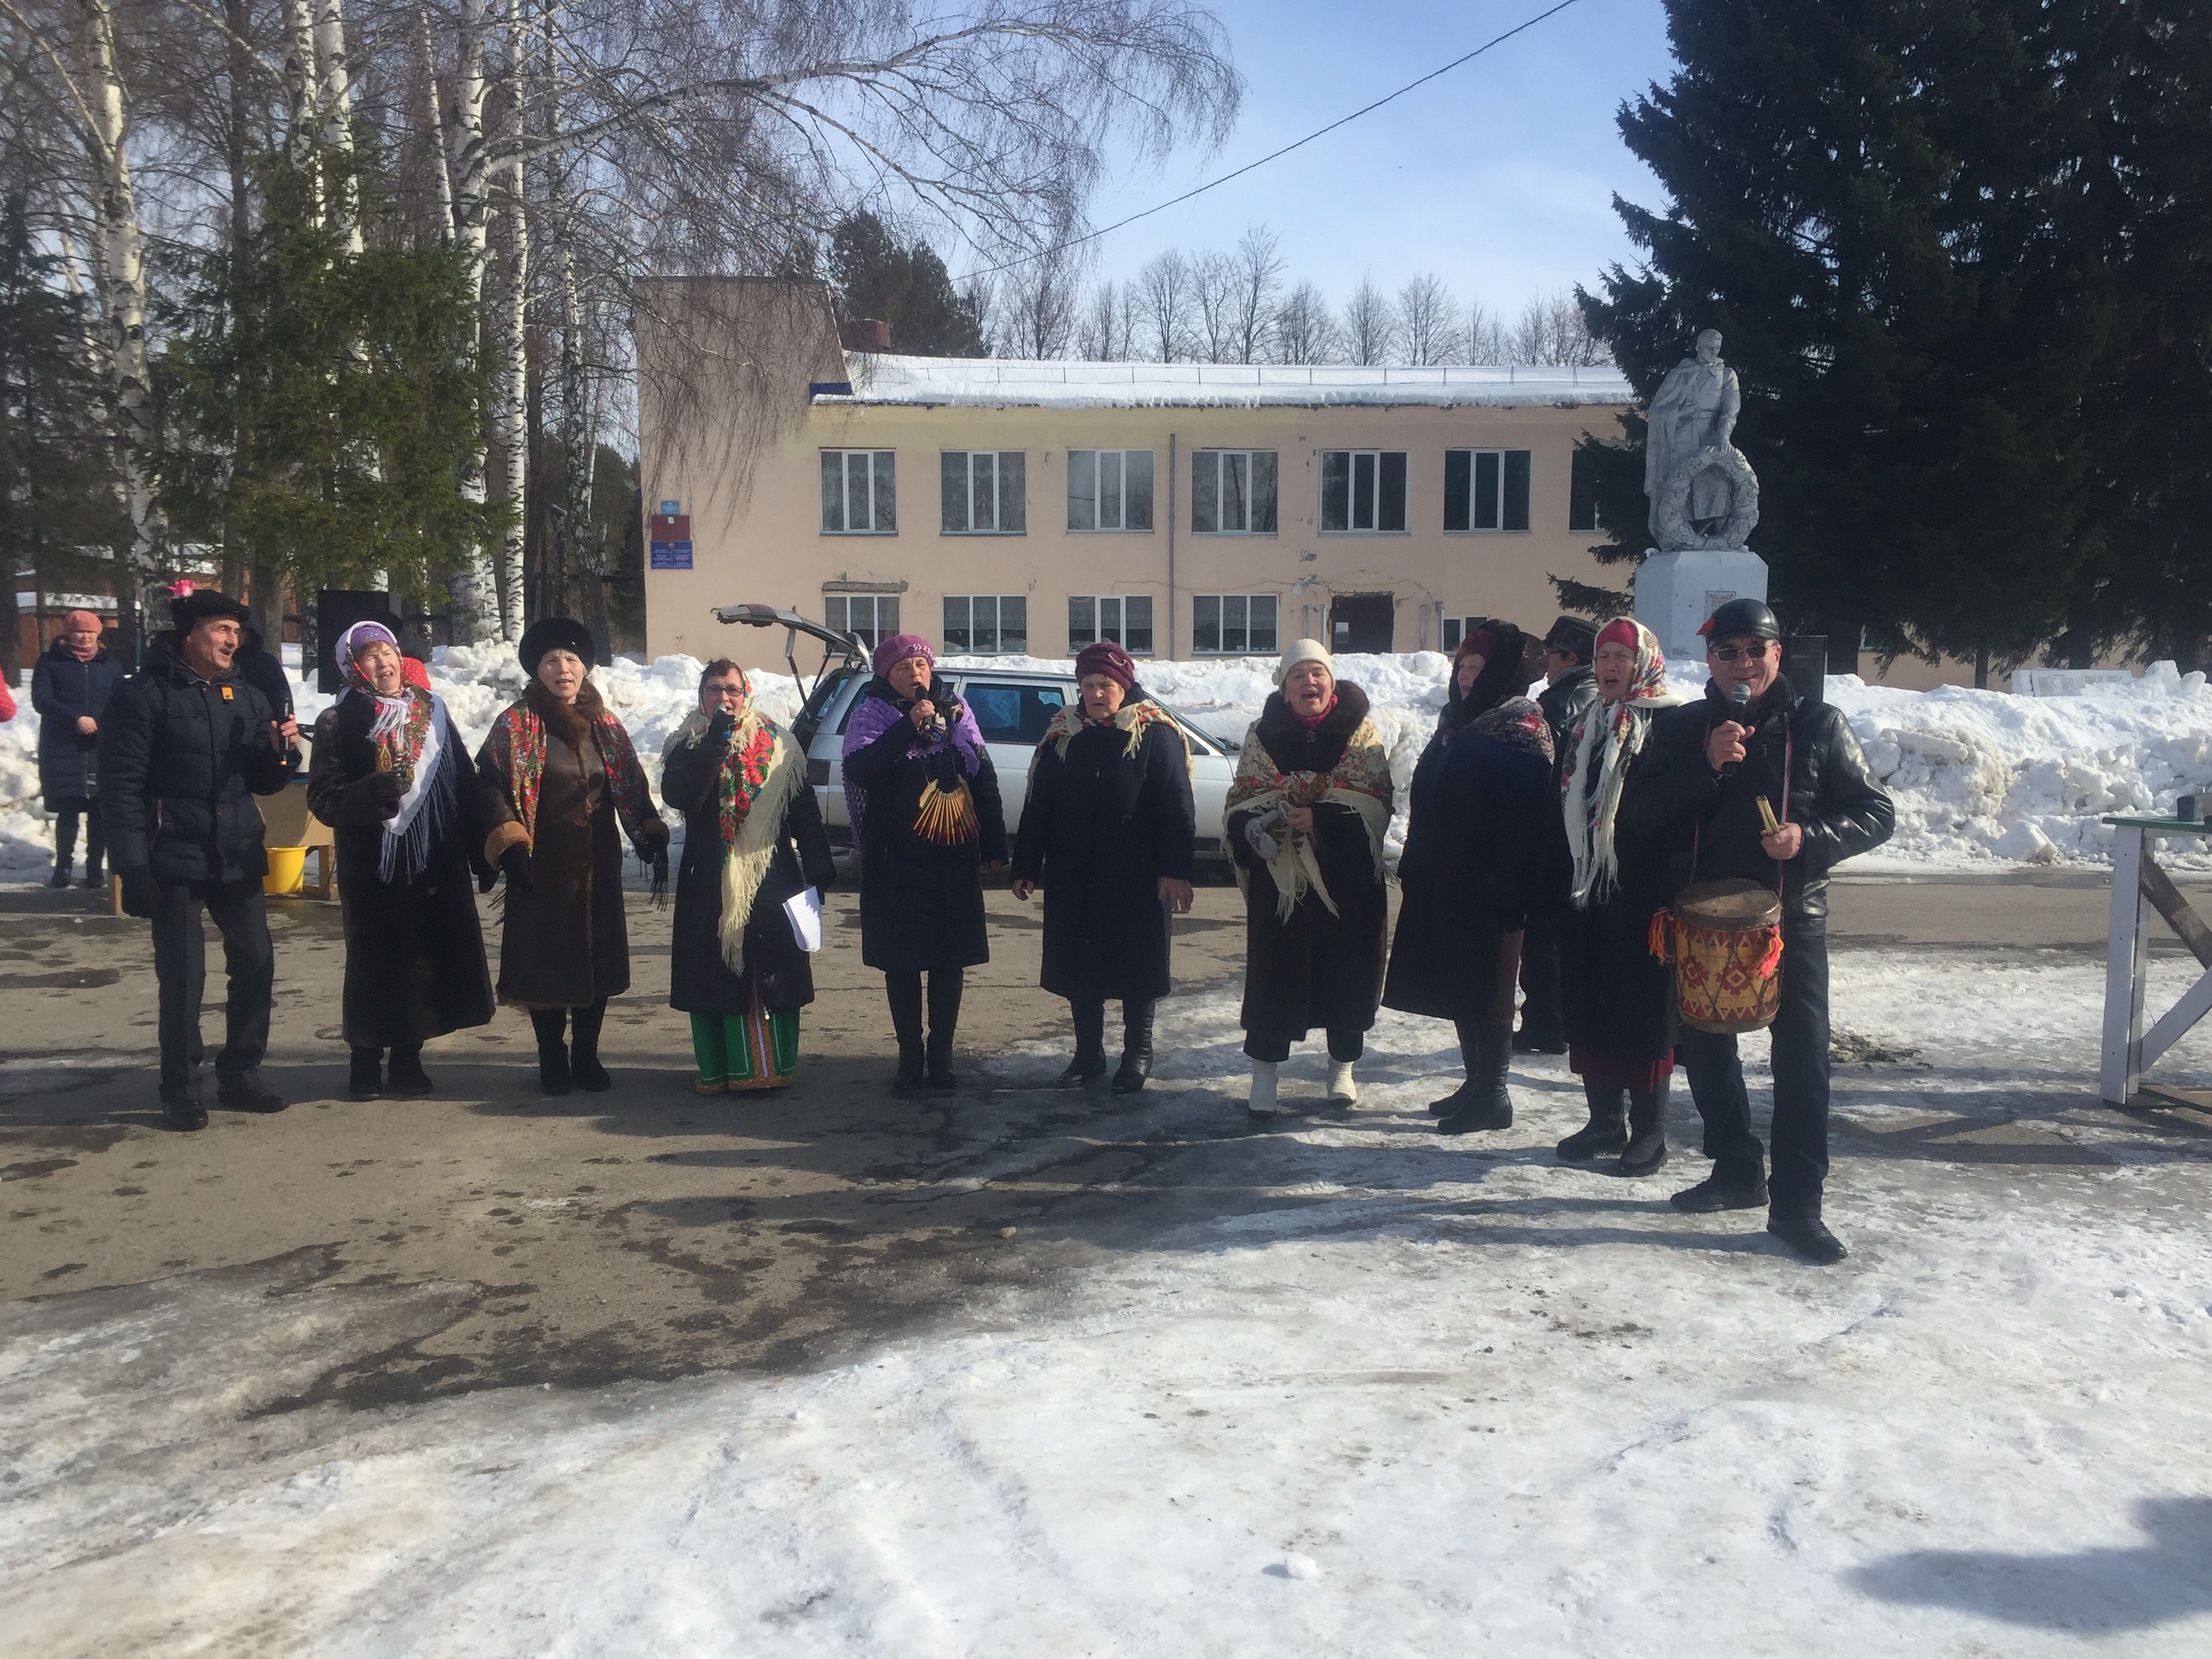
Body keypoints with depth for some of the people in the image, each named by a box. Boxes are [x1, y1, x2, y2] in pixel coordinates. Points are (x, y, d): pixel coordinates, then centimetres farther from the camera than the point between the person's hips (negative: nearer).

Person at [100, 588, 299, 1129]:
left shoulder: (245, 697, 10)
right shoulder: (145, 694, -7)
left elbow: (263, 783, 15)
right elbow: (121, 784, -12)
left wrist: (280, 753, -8)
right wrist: (132, 865, -17)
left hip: (238, 858, 6)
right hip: (175, 860, -6)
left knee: (256, 964, 9)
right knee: (182, 976, 0)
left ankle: (240, 1073, 24)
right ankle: (180, 1088, 14)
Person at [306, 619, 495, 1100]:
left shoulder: (433, 712, 12)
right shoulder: (338, 723, 1)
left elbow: (464, 783, 13)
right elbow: (323, 797, -7)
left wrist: (478, 848, 8)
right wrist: (372, 793, -26)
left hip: (437, 865, 4)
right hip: (374, 868, -3)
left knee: (426, 960, 4)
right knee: (375, 961, 0)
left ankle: (408, 1059, 18)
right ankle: (365, 1063, 14)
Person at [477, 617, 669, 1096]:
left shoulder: (604, 724, 10)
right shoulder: (517, 723, -3)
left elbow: (632, 787, 13)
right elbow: (491, 787, -8)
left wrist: (651, 838, 3)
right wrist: (510, 845, -20)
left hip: (598, 869, 4)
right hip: (542, 870, -3)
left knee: (597, 961, 7)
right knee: (546, 964, 2)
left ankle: (586, 1057, 21)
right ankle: (552, 1061, 17)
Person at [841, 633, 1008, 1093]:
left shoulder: (955, 711, 9)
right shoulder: (873, 714, -1)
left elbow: (984, 776, 12)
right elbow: (859, 770, -19)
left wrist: (994, 844, 7)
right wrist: (909, 727, -25)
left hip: (955, 860, 3)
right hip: (899, 862, -3)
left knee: (951, 958, 7)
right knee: (902, 960, 4)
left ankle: (942, 1054, 19)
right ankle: (910, 1055, 17)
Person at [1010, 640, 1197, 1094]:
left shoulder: (1156, 733, -5)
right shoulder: (1061, 735, 6)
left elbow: (1176, 806, -9)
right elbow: (1036, 806, 9)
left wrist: (1176, 870, -15)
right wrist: (1026, 867, 7)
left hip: (1137, 881, -4)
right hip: (1072, 879, 4)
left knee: (1137, 967, 6)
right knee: (1077, 968, 10)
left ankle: (1137, 1055, 22)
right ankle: (1088, 1054, 26)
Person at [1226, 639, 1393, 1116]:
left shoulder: (1360, 732, 1)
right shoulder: (1263, 733, 4)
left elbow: (1378, 801, -5)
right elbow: (1241, 801, 5)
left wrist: (1321, 818, -18)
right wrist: (1259, 825, -17)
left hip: (1347, 878, 0)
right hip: (1280, 876, 0)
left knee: (1347, 967, 7)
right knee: (1274, 969, -1)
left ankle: (1342, 1067, 25)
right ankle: (1264, 1074, 10)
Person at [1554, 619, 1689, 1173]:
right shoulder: (1585, 726, 15)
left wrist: (1666, 897, -19)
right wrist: (1562, 884, 13)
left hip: (1640, 896, -7)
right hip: (1586, 894, 7)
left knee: (1644, 1007, 1)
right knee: (1588, 1006, 11)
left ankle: (1649, 1131, 13)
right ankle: (1605, 1120, 24)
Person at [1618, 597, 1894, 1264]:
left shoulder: (1817, 726, 1)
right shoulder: (1680, 729, 3)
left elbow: (1876, 812, 1)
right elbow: (1635, 815, -8)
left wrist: (1811, 839, -17)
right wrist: (1706, 765, -20)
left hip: (1792, 918, -2)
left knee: (1802, 1061, -3)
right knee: (1706, 1050, 13)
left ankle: (1796, 1204, 5)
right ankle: (1737, 1171, 31)